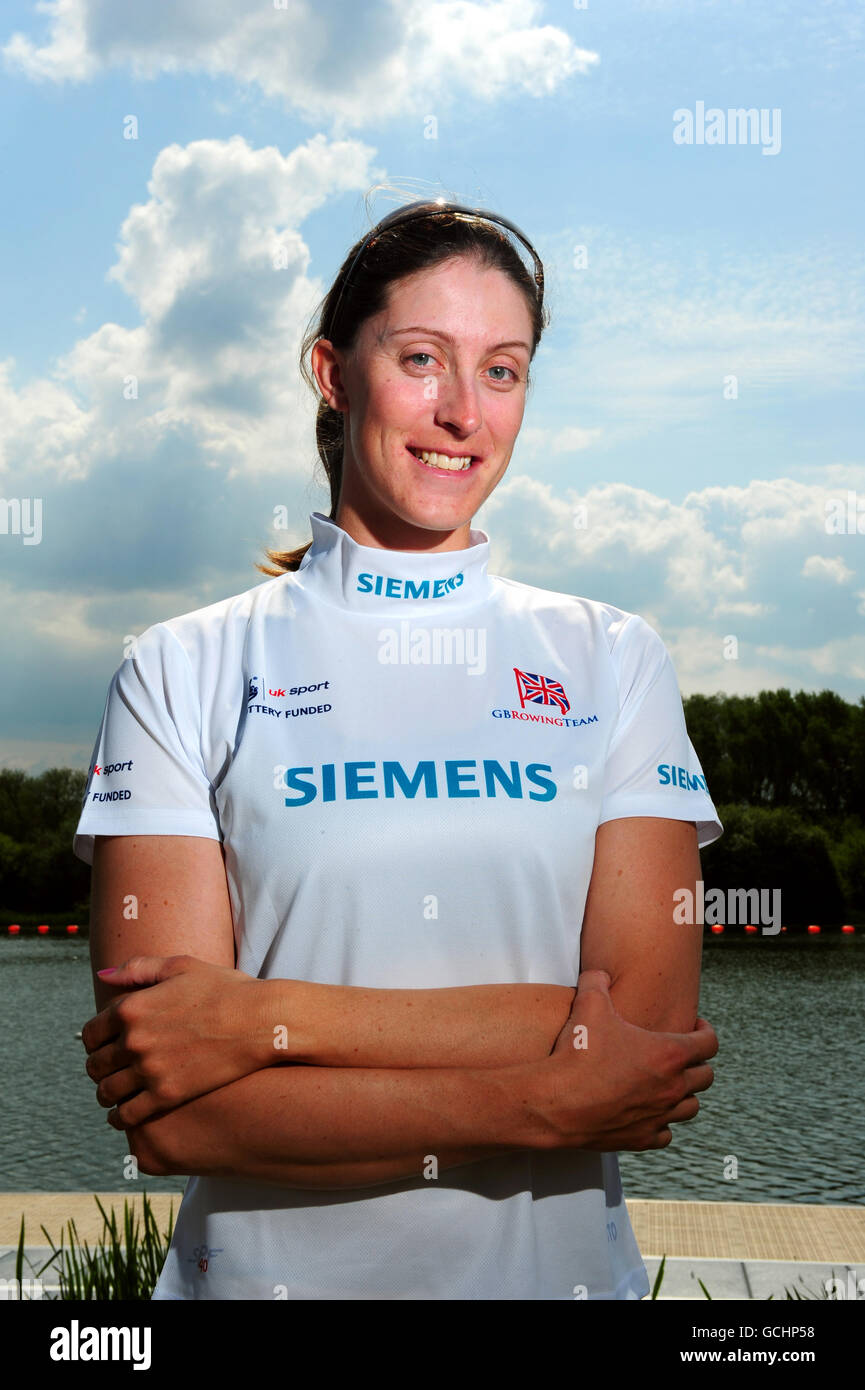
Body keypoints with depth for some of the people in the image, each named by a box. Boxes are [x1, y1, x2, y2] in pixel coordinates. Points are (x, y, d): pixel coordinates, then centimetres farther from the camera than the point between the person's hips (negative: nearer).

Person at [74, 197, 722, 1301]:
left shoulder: (612, 659, 0)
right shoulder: (186, 672, -6)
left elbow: (648, 1023, -12)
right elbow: (167, 1121, -13)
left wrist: (266, 1018, -18)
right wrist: (540, 1107, -19)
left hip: (560, 1268, 2)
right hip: (269, 1270, -1)